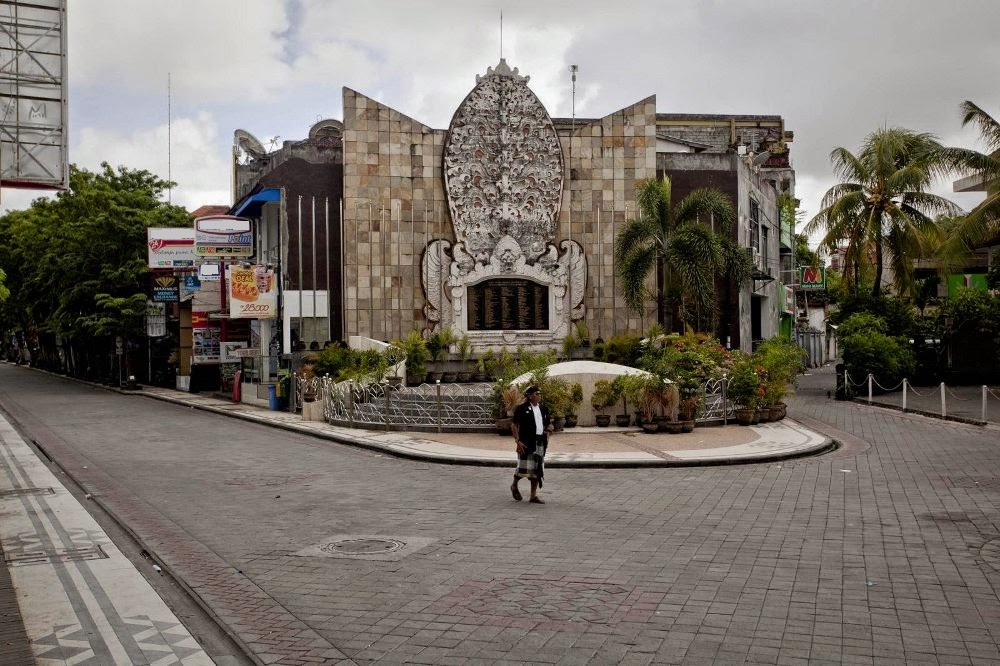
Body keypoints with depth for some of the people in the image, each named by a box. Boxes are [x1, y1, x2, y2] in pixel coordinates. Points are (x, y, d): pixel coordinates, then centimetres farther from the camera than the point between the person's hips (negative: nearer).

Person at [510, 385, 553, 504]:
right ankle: (514, 486, 22)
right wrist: (518, 441, -13)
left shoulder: (543, 409, 13)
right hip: (526, 442, -6)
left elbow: (547, 424, 25)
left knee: (537, 469, 5)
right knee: (524, 467, -7)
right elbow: (514, 426, -6)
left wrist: (549, 429, 3)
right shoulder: (522, 408, -4)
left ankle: (533, 495, 12)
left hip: (540, 442, 6)